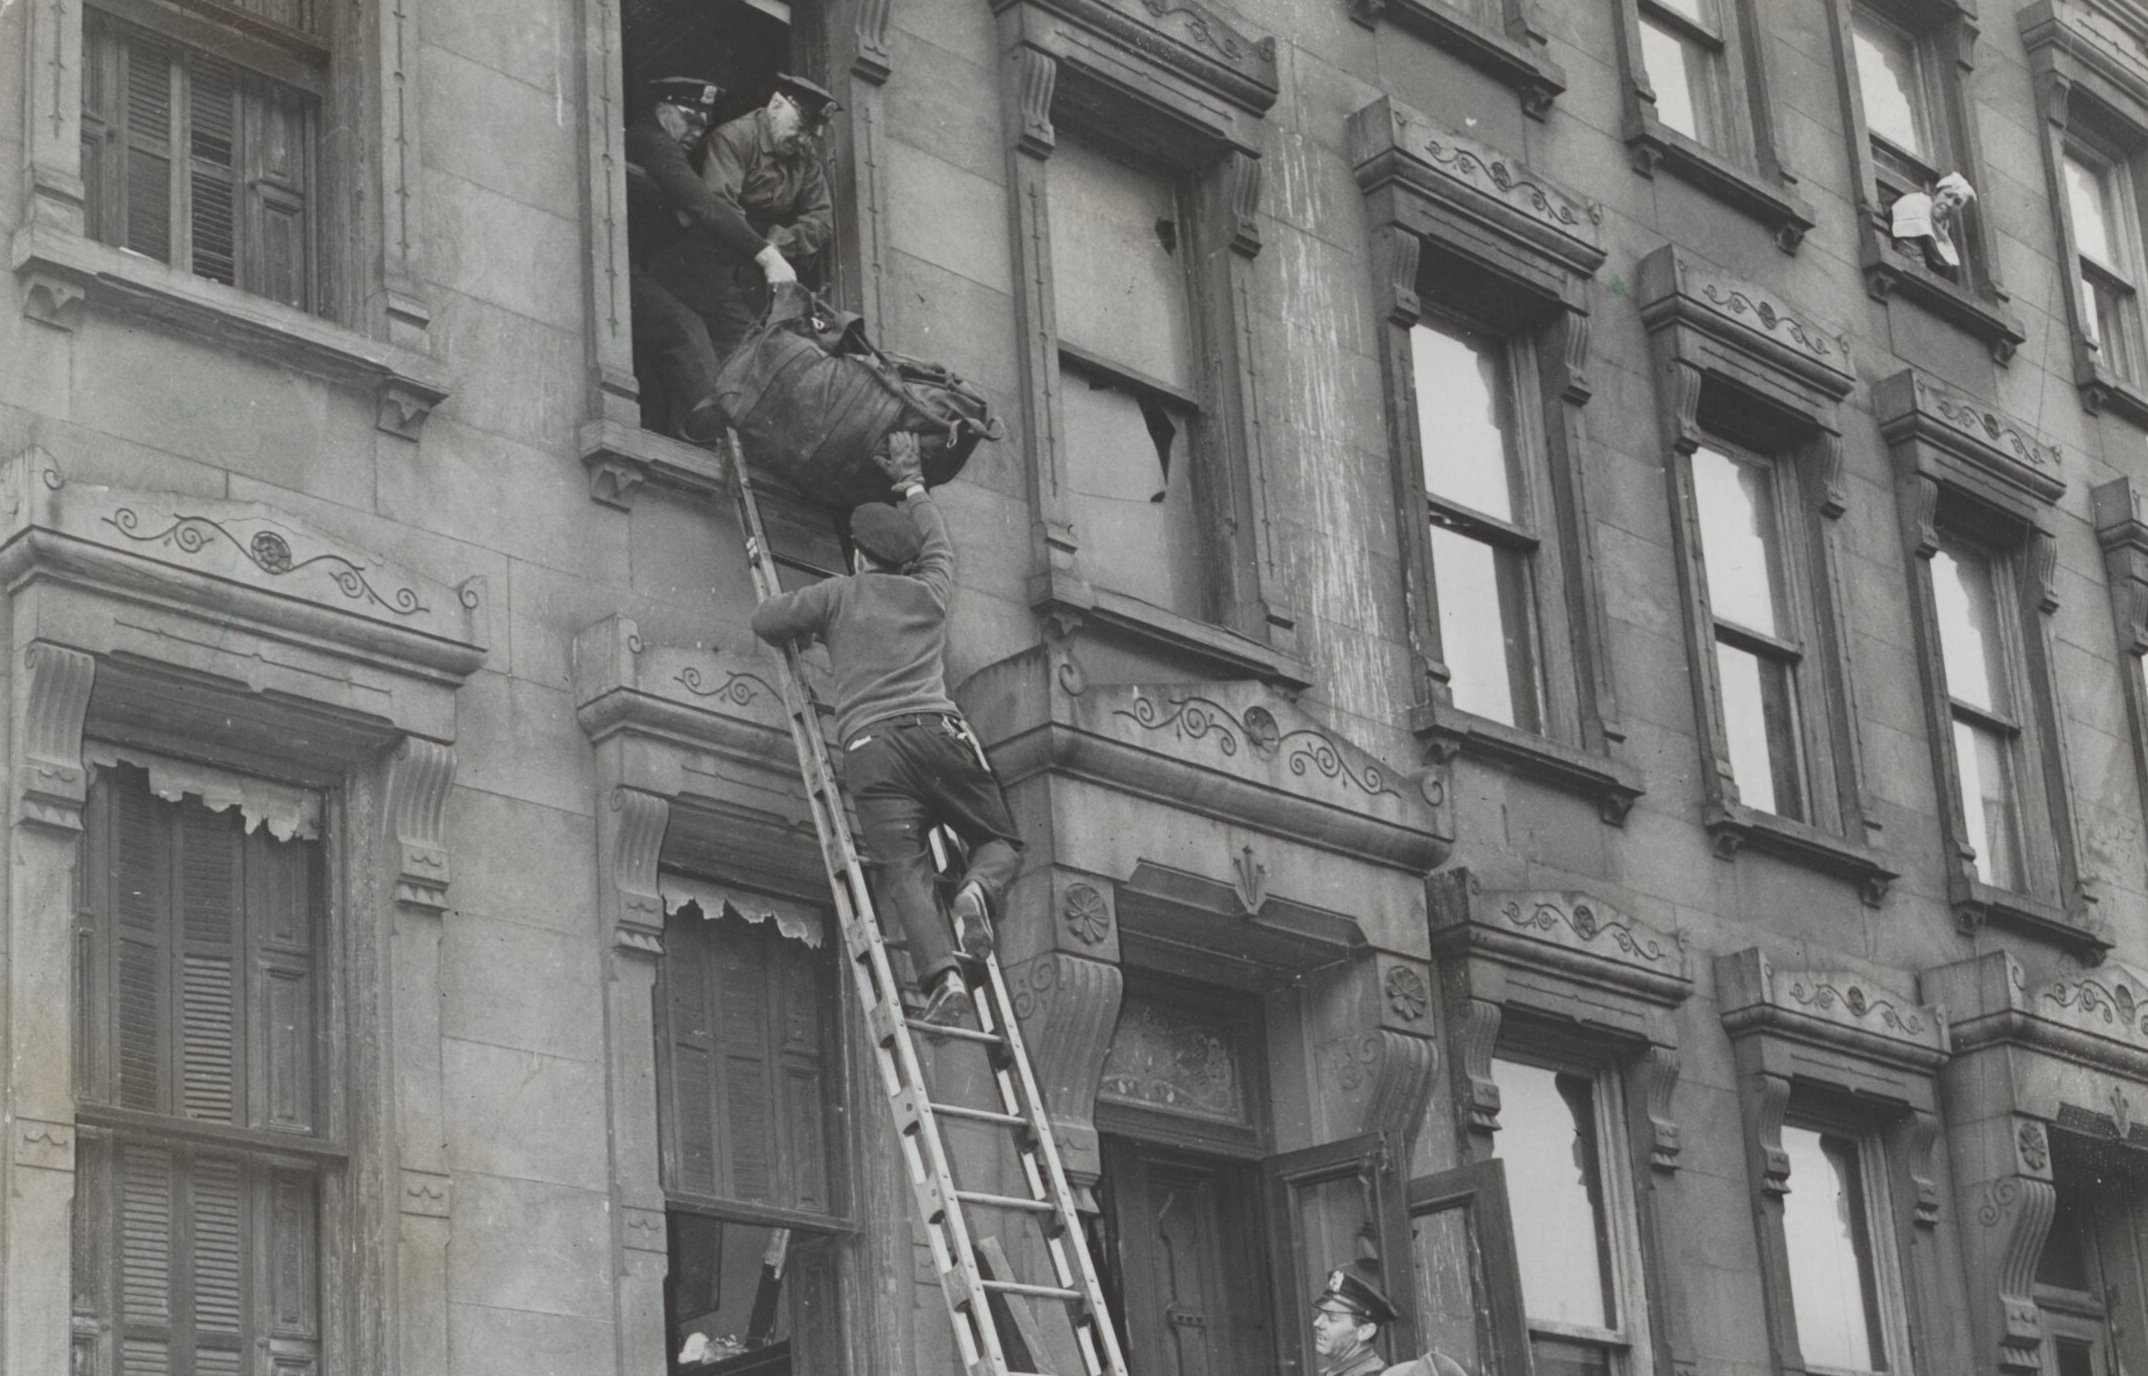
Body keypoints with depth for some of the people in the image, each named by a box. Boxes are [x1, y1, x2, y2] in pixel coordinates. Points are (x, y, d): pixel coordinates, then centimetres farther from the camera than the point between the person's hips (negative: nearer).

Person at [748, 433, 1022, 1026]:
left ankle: (942, 974, -36)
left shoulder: (841, 594, 17)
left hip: (869, 745, -2)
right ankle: (978, 888, -22)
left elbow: (766, 620, 11)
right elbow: (938, 544, 46)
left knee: (903, 872, -11)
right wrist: (911, 483, 60)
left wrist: (803, 637, 34)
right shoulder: (930, 593, 25)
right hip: (937, 732, 2)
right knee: (1000, 840, 15)